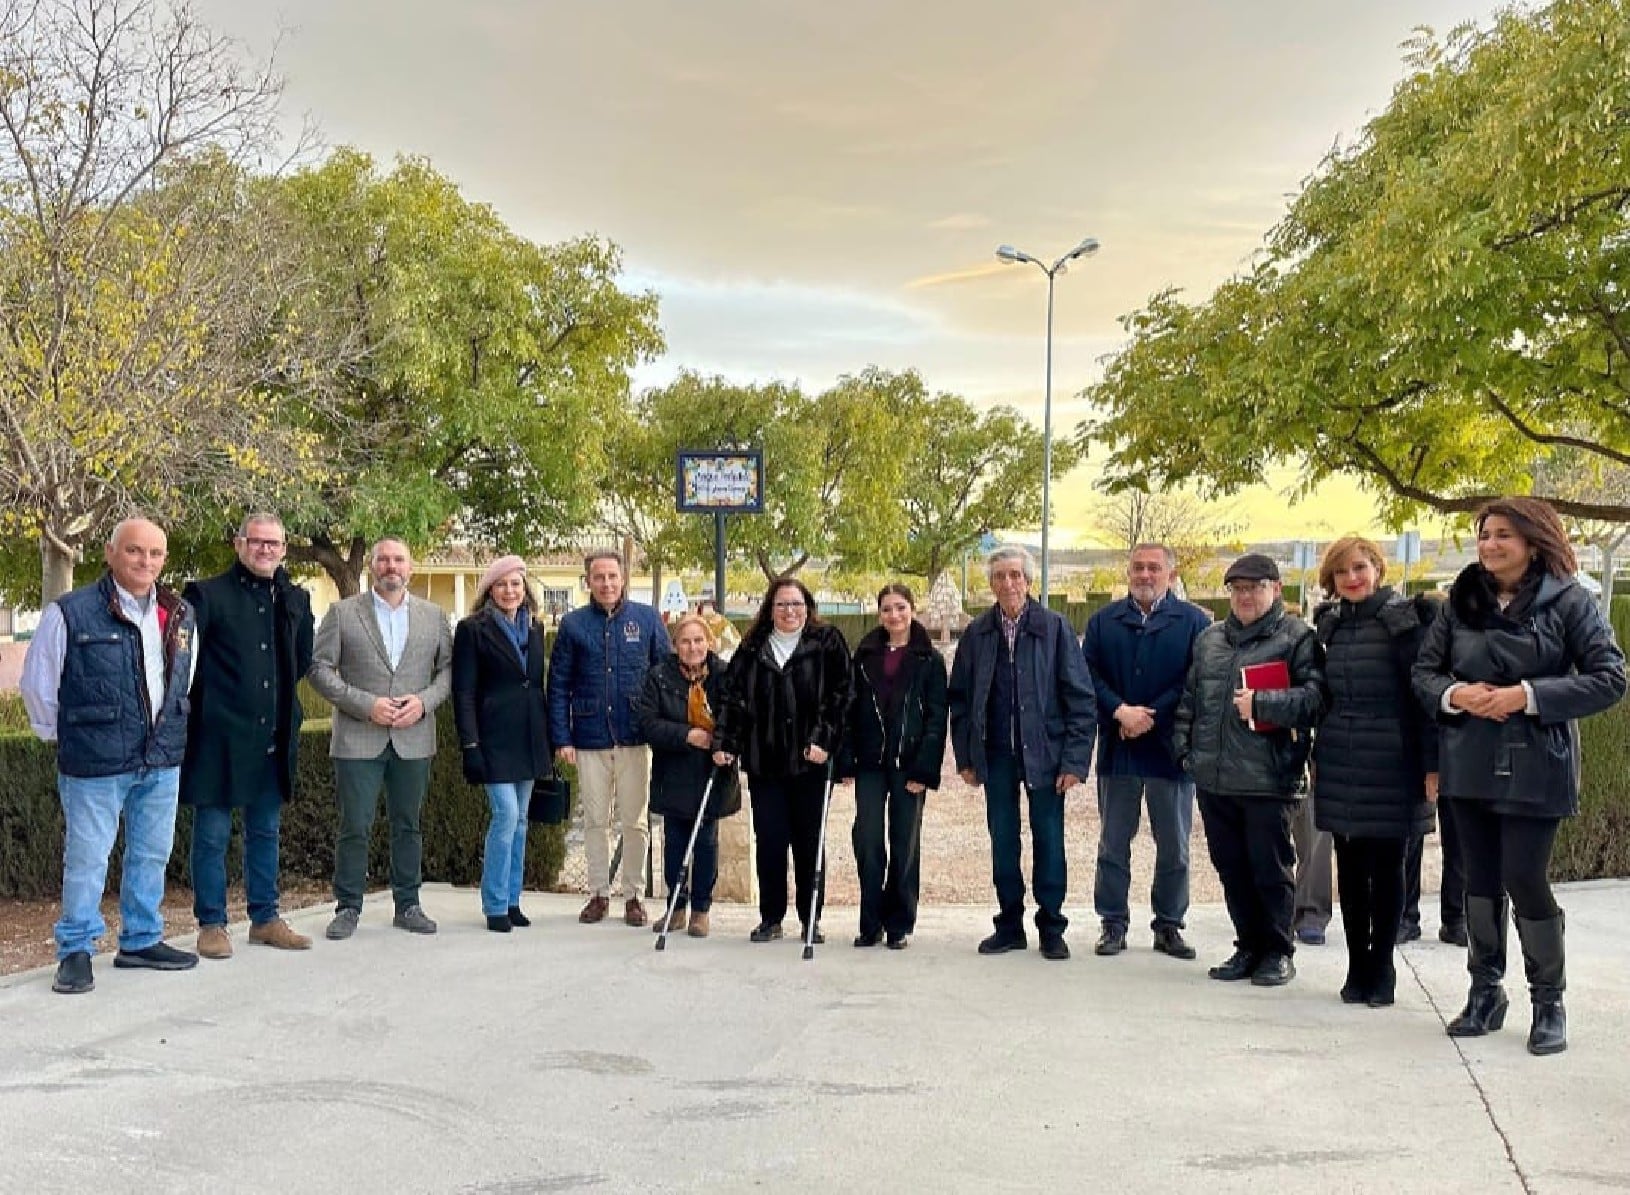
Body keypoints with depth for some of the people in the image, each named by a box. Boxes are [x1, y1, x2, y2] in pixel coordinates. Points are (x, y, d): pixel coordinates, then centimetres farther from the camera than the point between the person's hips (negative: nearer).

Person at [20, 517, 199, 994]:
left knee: (152, 856, 14)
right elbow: (36, 683, -3)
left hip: (162, 762, 5)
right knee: (86, 857, 2)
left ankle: (141, 941, 28)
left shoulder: (180, 616, 6)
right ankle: (75, 951, 16)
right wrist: (61, 735, 3)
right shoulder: (71, 613, -11)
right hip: (95, 764, -5)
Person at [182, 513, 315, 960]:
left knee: (266, 831, 14)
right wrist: (207, 700, -4)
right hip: (220, 735, -5)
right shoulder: (207, 595, -7)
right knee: (212, 834, 3)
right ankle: (211, 924, 13)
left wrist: (281, 697, 12)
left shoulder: (295, 599, 10)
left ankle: (265, 918, 24)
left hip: (274, 735, 5)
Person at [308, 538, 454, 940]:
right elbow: (320, 668, -2)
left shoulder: (434, 616, 10)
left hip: (413, 739, 2)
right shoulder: (342, 613, 2)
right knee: (354, 827, 0)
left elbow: (448, 668, 9)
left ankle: (408, 906, 20)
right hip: (358, 739, -2)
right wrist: (367, 705, -13)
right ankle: (348, 907, 13)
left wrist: (423, 702, -9)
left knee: (408, 826, 10)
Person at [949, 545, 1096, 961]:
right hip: (996, 755, 3)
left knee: (1048, 840, 4)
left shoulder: (1055, 628, -3)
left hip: (1043, 752, -2)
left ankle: (1051, 927, 16)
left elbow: (1080, 697, -5)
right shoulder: (977, 634, 5)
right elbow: (960, 697, 9)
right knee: (1003, 840, 8)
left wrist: (1074, 759, -10)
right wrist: (965, 756, 3)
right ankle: (1010, 924, 20)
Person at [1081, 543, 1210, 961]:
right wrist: (1120, 711, -15)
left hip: (1171, 749, -1)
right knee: (1113, 843, 8)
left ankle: (1169, 925, 19)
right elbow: (1089, 674, 0)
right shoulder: (1103, 621, 8)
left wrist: (1150, 717, -14)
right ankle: (1113, 924, 17)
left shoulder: (1194, 621, 1)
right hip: (1117, 749, 2)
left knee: (1174, 846, 7)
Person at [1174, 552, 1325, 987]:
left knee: (1271, 869, 2)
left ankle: (1278, 952, 17)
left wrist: (1261, 704, -19)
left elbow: (1315, 697, -12)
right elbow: (1189, 699, 21)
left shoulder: (1297, 637, -2)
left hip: (1268, 779, -6)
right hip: (1212, 777, 6)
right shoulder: (1209, 639, 17)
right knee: (1231, 868, 12)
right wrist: (1184, 748, 12)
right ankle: (1249, 947, 25)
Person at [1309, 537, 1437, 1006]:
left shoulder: (1405, 621, -6)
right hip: (1341, 767, 5)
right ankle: (1357, 968, 19)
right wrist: (1317, 757, 12)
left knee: (1386, 866, 5)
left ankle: (1381, 970, 17)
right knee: (1350, 867, 9)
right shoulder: (1331, 625, 10)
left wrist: (1431, 765, -13)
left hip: (1392, 765, -5)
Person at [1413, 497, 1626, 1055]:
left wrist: (1527, 695, -18)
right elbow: (1423, 670, 10)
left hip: (1534, 767, -4)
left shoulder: (1568, 601, -5)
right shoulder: (1461, 602, 7)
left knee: (1524, 880, -4)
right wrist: (1455, 694, -12)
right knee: (1481, 880, 11)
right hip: (1469, 763, 4)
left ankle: (1549, 1002, 15)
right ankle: (1485, 992, 25)